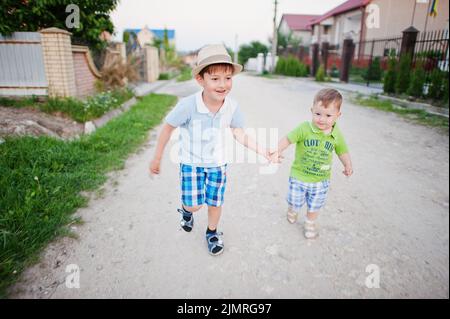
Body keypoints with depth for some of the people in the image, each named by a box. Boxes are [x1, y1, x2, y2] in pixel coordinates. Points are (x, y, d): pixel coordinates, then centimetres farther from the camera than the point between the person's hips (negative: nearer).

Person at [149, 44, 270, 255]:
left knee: (215, 203, 14)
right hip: (191, 163, -2)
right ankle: (186, 210, 42)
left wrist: (263, 152, -10)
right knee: (194, 205, 3)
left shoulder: (232, 107, -20)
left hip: (218, 163, 3)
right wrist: (157, 159, -5)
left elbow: (239, 134, -4)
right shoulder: (188, 105, -30)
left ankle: (212, 233, 43)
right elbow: (167, 128, -15)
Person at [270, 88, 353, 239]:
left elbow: (342, 151, 7)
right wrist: (277, 151, -34)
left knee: (314, 205, 22)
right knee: (295, 202, 20)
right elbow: (287, 139, -20)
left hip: (321, 180, 2)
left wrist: (348, 165, -3)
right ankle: (292, 211, 55)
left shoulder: (336, 135, -9)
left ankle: (310, 223, 49)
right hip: (299, 176, -2)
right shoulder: (304, 128, -21)